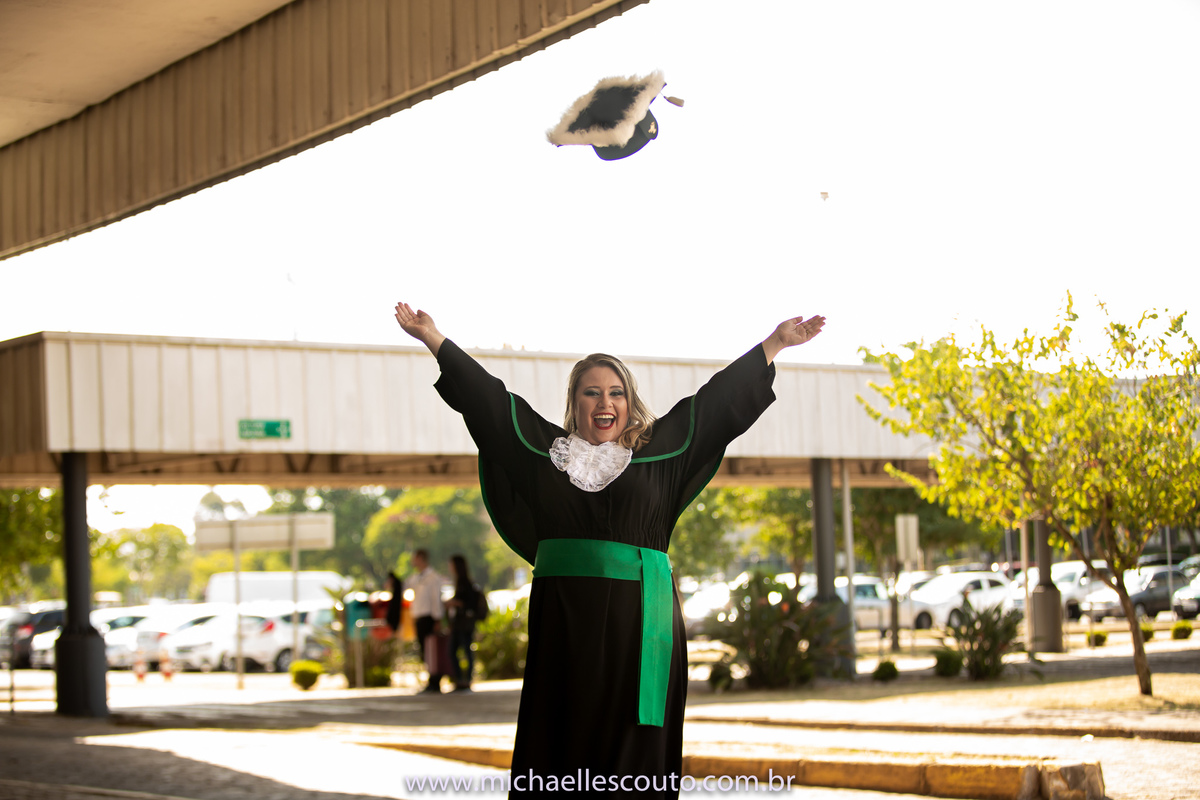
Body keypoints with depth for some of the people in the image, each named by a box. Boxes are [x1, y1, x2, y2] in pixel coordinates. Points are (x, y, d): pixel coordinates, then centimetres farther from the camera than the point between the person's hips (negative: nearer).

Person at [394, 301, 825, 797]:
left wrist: (774, 344, 16)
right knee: (561, 757, -3)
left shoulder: (657, 451, 12)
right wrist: (433, 337, 18)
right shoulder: (546, 449, 14)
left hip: (640, 626, 0)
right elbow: (486, 397, 16)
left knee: (635, 757, -4)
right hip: (564, 624, 1)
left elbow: (718, 403, 15)